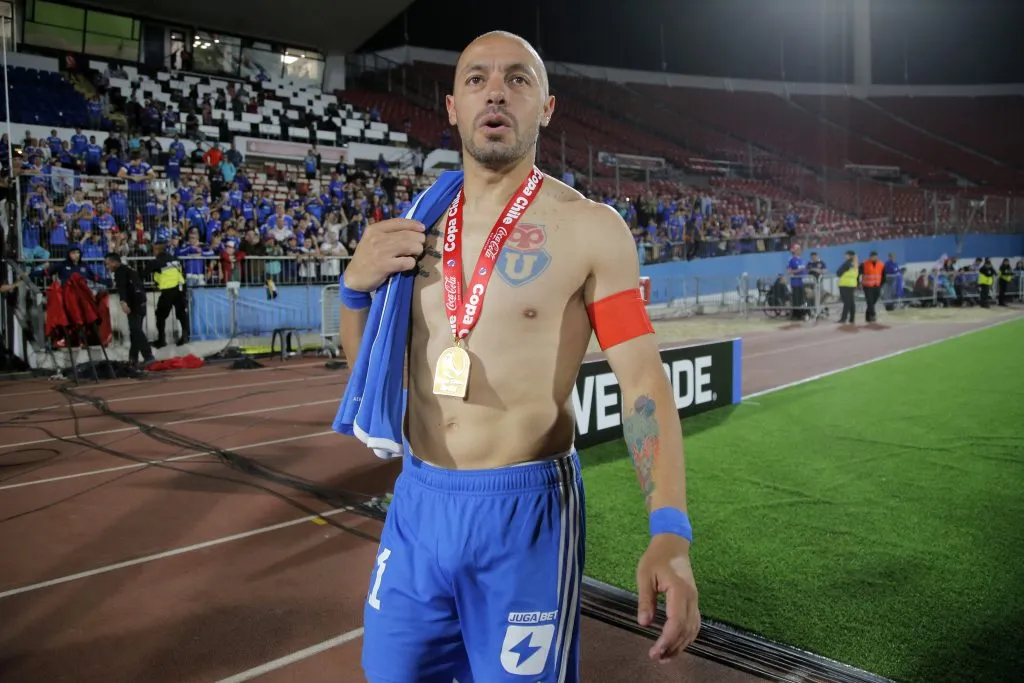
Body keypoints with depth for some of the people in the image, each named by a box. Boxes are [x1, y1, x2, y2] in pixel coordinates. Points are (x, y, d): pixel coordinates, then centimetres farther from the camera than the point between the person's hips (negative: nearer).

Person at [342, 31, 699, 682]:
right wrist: (358, 285, -6)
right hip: (417, 505, 5)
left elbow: (642, 376, -11)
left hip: (525, 513, -4)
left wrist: (670, 532, -22)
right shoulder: (419, 226, 6)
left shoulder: (591, 227, -8)